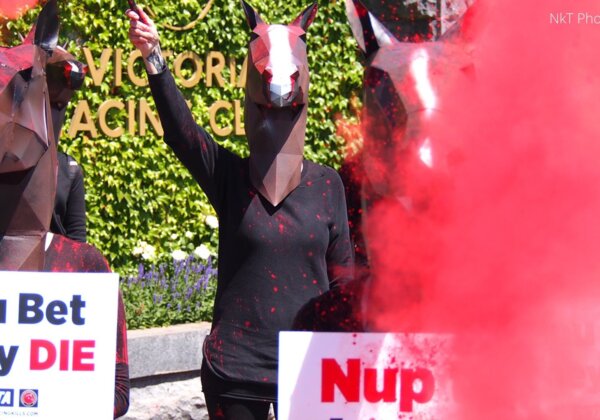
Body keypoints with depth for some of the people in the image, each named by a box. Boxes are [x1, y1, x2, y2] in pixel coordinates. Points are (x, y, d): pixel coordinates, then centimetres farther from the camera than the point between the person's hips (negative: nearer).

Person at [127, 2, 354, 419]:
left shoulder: (326, 184, 5)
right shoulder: (230, 178, 1)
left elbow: (342, 276, 9)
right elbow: (180, 127, -15)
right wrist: (154, 57, -29)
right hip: (235, 369, -1)